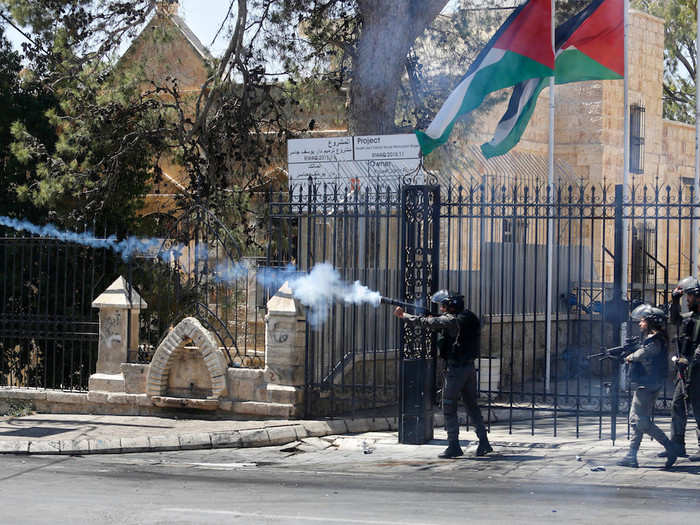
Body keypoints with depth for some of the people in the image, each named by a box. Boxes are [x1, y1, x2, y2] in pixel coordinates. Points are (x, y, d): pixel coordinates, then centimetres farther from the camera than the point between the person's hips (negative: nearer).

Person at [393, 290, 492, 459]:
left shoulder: (451, 320, -14)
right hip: (470, 367, 8)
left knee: (449, 408, 0)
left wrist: (403, 315, 1)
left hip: (455, 369, -8)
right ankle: (484, 443, 12)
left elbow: (426, 322, -11)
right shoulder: (470, 318, 11)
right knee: (472, 405, 14)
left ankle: (454, 446, -1)